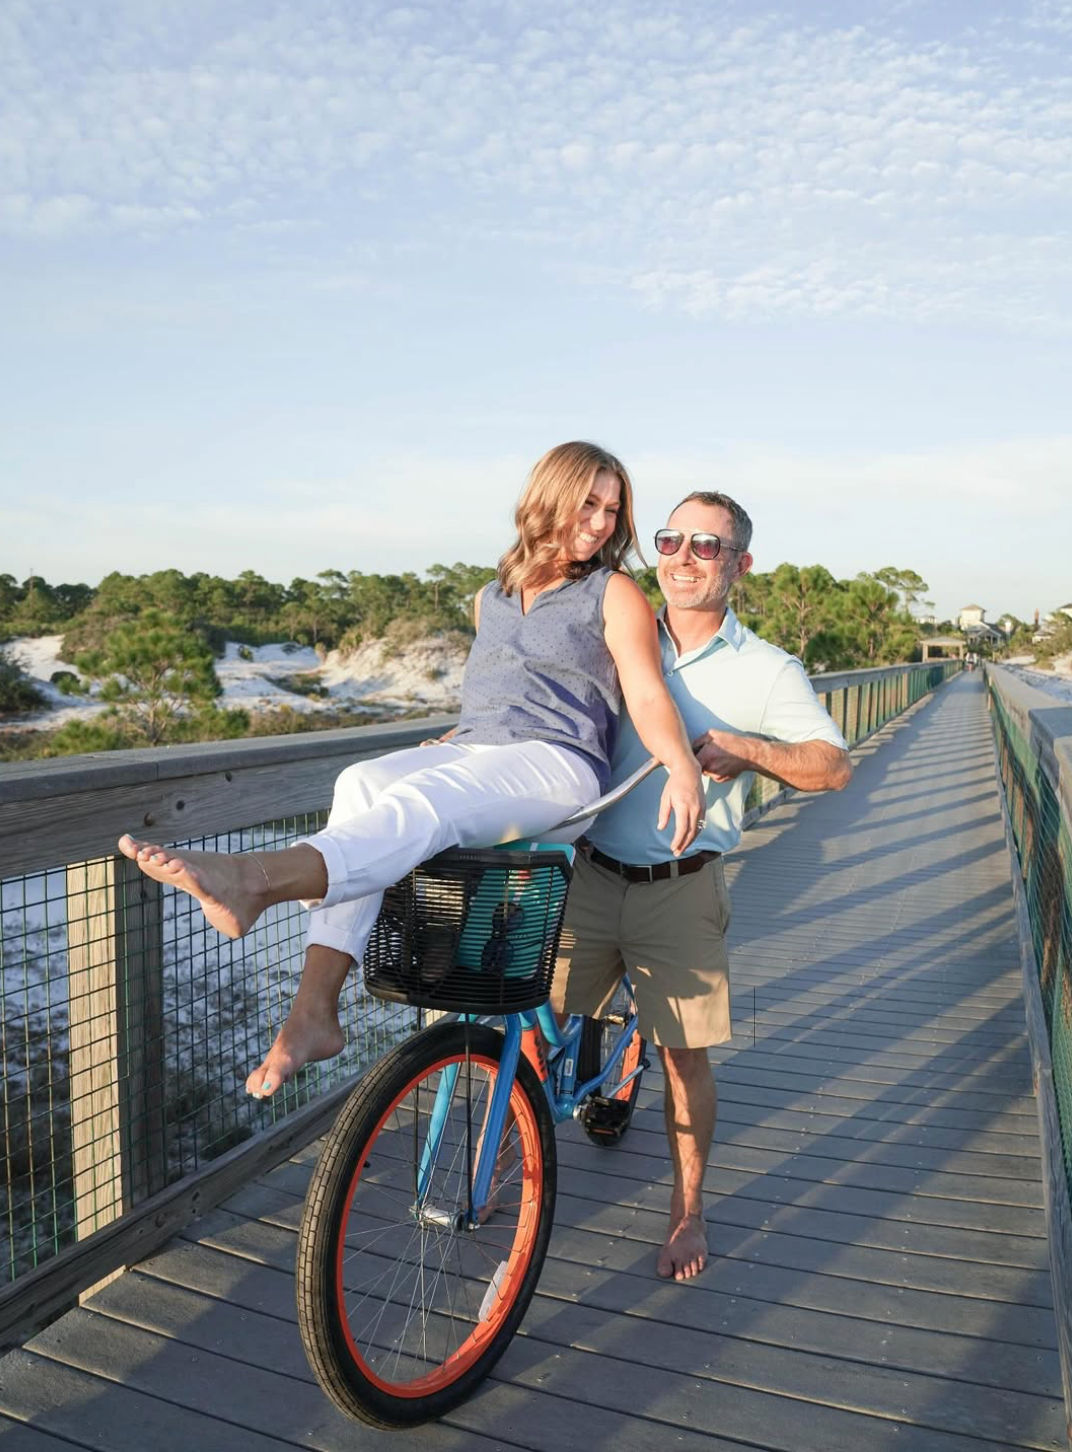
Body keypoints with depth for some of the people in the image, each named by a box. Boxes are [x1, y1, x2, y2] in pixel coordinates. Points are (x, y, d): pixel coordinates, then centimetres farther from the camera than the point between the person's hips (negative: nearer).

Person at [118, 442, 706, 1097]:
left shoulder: (615, 594, 10)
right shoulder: (493, 598, 25)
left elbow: (648, 696, -1)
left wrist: (683, 765, -19)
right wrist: (442, 745, 21)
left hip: (556, 763, -5)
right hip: (469, 751, 5)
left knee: (425, 800, -36)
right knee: (363, 783, -27)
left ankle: (255, 879, -60)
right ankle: (315, 1011, -37)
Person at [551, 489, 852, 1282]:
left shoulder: (767, 671, 0)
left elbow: (835, 765, -5)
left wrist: (744, 748, -20)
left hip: (682, 889, -2)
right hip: (591, 876, 2)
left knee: (686, 1057, 8)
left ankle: (688, 1211, 30)